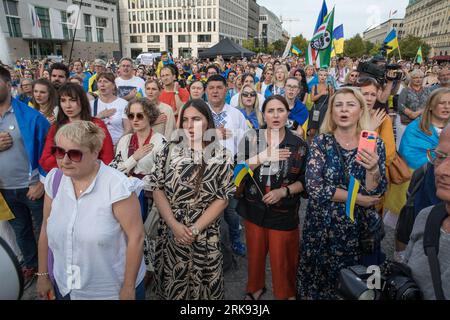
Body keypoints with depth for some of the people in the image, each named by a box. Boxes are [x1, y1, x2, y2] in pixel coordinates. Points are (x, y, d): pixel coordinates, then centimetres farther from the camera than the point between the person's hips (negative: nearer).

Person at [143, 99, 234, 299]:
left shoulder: (221, 156, -5)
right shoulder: (170, 151, -1)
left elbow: (223, 198, -7)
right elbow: (157, 189, -2)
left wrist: (195, 229, -14)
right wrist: (174, 225, -13)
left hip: (205, 236, -1)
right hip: (170, 233, 2)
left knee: (202, 286, 14)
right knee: (171, 285, 17)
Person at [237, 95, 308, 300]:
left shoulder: (299, 145, -6)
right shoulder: (251, 139, -4)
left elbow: (304, 181, 0)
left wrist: (284, 191, -17)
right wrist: (262, 157, -24)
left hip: (283, 213, -1)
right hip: (254, 209, 2)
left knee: (281, 260, 10)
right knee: (255, 254, 18)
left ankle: (286, 294, 38)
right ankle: (255, 287, 45)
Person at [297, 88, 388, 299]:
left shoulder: (374, 144, -4)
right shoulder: (321, 142, -7)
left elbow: (375, 193, -10)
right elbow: (314, 188, -16)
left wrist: (373, 169, -29)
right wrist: (357, 198, -15)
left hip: (359, 228, 1)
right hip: (322, 226, -1)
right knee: (318, 279, 14)